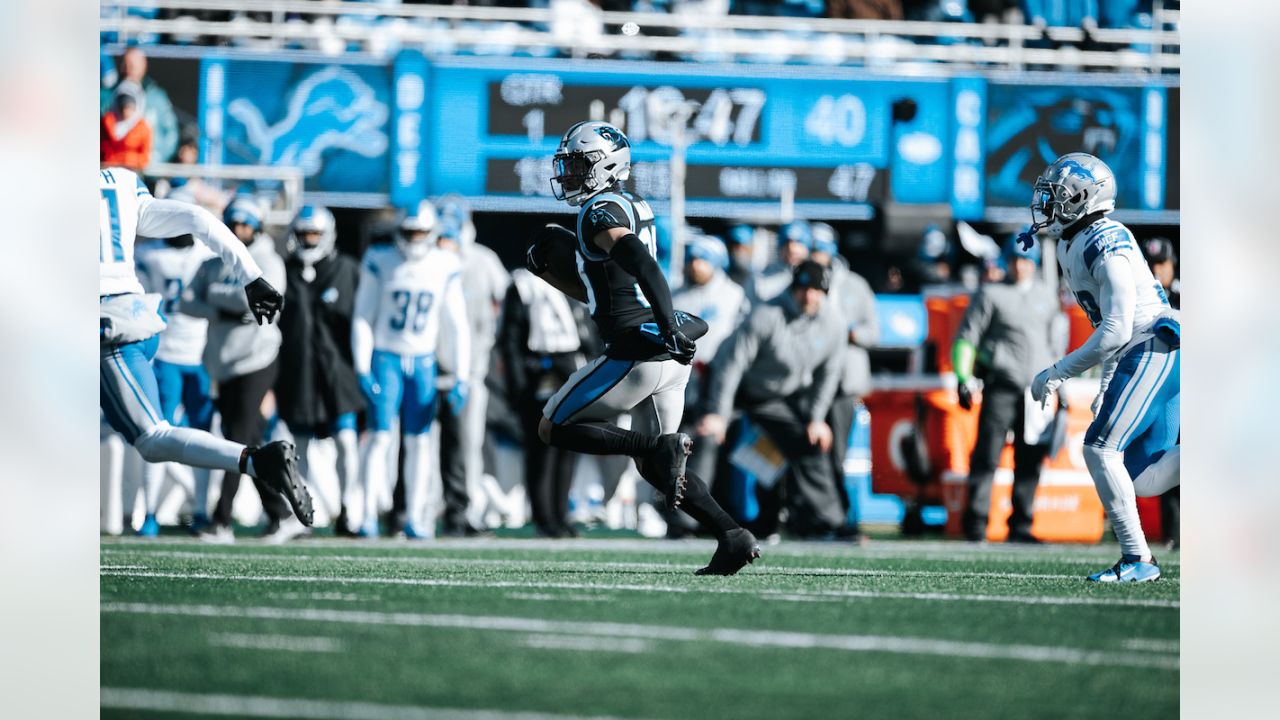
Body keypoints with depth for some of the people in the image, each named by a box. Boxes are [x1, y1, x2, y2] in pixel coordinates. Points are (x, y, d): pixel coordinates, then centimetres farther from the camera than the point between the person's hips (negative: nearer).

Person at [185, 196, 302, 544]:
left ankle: (222, 522, -13)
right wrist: (225, 312, -12)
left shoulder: (267, 263, -1)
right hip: (224, 364, 6)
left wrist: (218, 295, -7)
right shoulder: (214, 264, 14)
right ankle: (281, 515, 15)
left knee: (239, 442, -11)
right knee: (249, 444, 7)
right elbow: (188, 302, 4)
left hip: (255, 361, -6)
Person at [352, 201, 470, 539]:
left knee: (418, 440, 2)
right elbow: (362, 318, -1)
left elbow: (459, 325, 5)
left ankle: (414, 518, 8)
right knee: (380, 436, -9)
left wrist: (461, 378, 1)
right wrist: (362, 369, -8)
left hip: (423, 362, 2)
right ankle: (369, 515, -6)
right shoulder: (380, 263, -5)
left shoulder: (445, 267, 0)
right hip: (385, 358, -2)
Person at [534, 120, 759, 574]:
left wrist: (669, 324, -35)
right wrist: (552, 266, 23)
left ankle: (664, 446, -13)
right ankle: (732, 537, 0)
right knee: (654, 467, 16)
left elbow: (642, 264, -27)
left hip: (638, 354, -9)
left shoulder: (600, 212, -9)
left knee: (555, 429, 3)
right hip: (670, 357, 9)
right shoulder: (634, 208, 20)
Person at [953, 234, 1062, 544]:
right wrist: (962, 378, -8)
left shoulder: (1046, 295, 18)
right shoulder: (991, 294, 3)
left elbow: (1054, 341, 25)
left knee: (1030, 460, 4)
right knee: (987, 455, -10)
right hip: (1001, 387, -5)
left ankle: (1020, 525, 10)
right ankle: (975, 522, -8)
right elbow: (967, 336, 1)